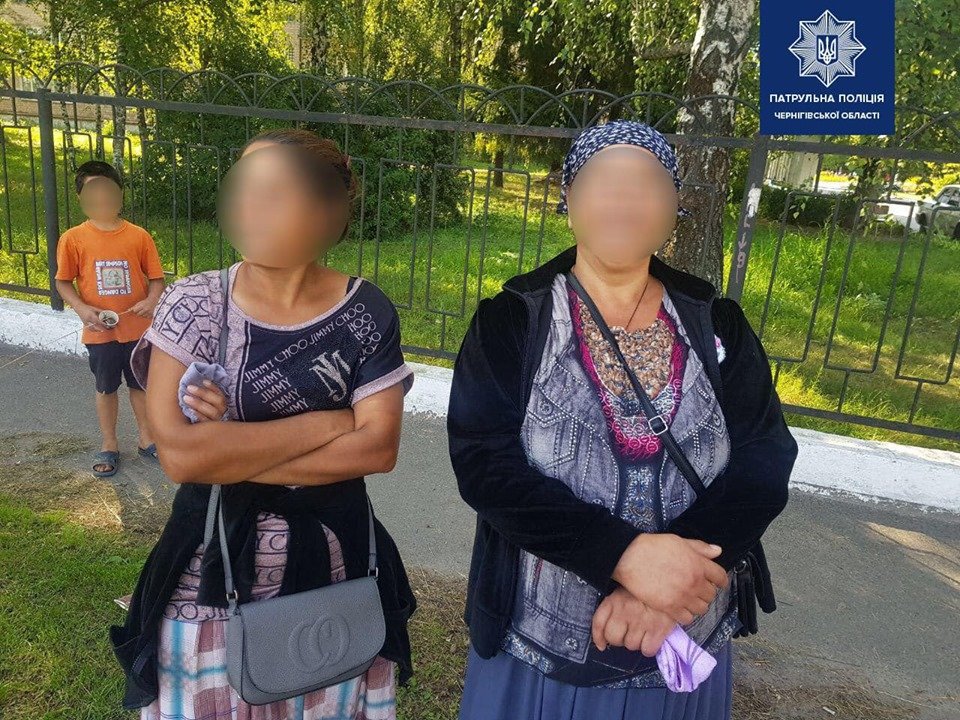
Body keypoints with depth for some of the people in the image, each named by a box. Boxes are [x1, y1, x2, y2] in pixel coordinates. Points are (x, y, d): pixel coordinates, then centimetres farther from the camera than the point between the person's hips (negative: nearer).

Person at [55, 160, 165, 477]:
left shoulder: (138, 236, -6)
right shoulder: (73, 239, -6)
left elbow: (156, 278, -1)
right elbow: (63, 282, 1)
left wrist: (151, 301, -20)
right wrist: (82, 308, -16)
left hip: (138, 328, 0)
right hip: (100, 331, 0)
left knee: (141, 384, 14)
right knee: (106, 388, 15)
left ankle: (146, 439, 32)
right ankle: (109, 445, 31)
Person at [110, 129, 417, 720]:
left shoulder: (366, 313, -8)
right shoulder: (193, 304, -9)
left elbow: (379, 447, -14)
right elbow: (180, 454, -18)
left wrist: (230, 454, -18)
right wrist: (327, 423, -17)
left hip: (333, 572, 1)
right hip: (215, 575, 0)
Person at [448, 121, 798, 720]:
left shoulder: (716, 325, -1)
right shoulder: (512, 322, -7)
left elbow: (764, 461, -9)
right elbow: (484, 462, -17)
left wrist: (667, 588, -22)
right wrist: (627, 555, -27)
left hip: (686, 642, 2)